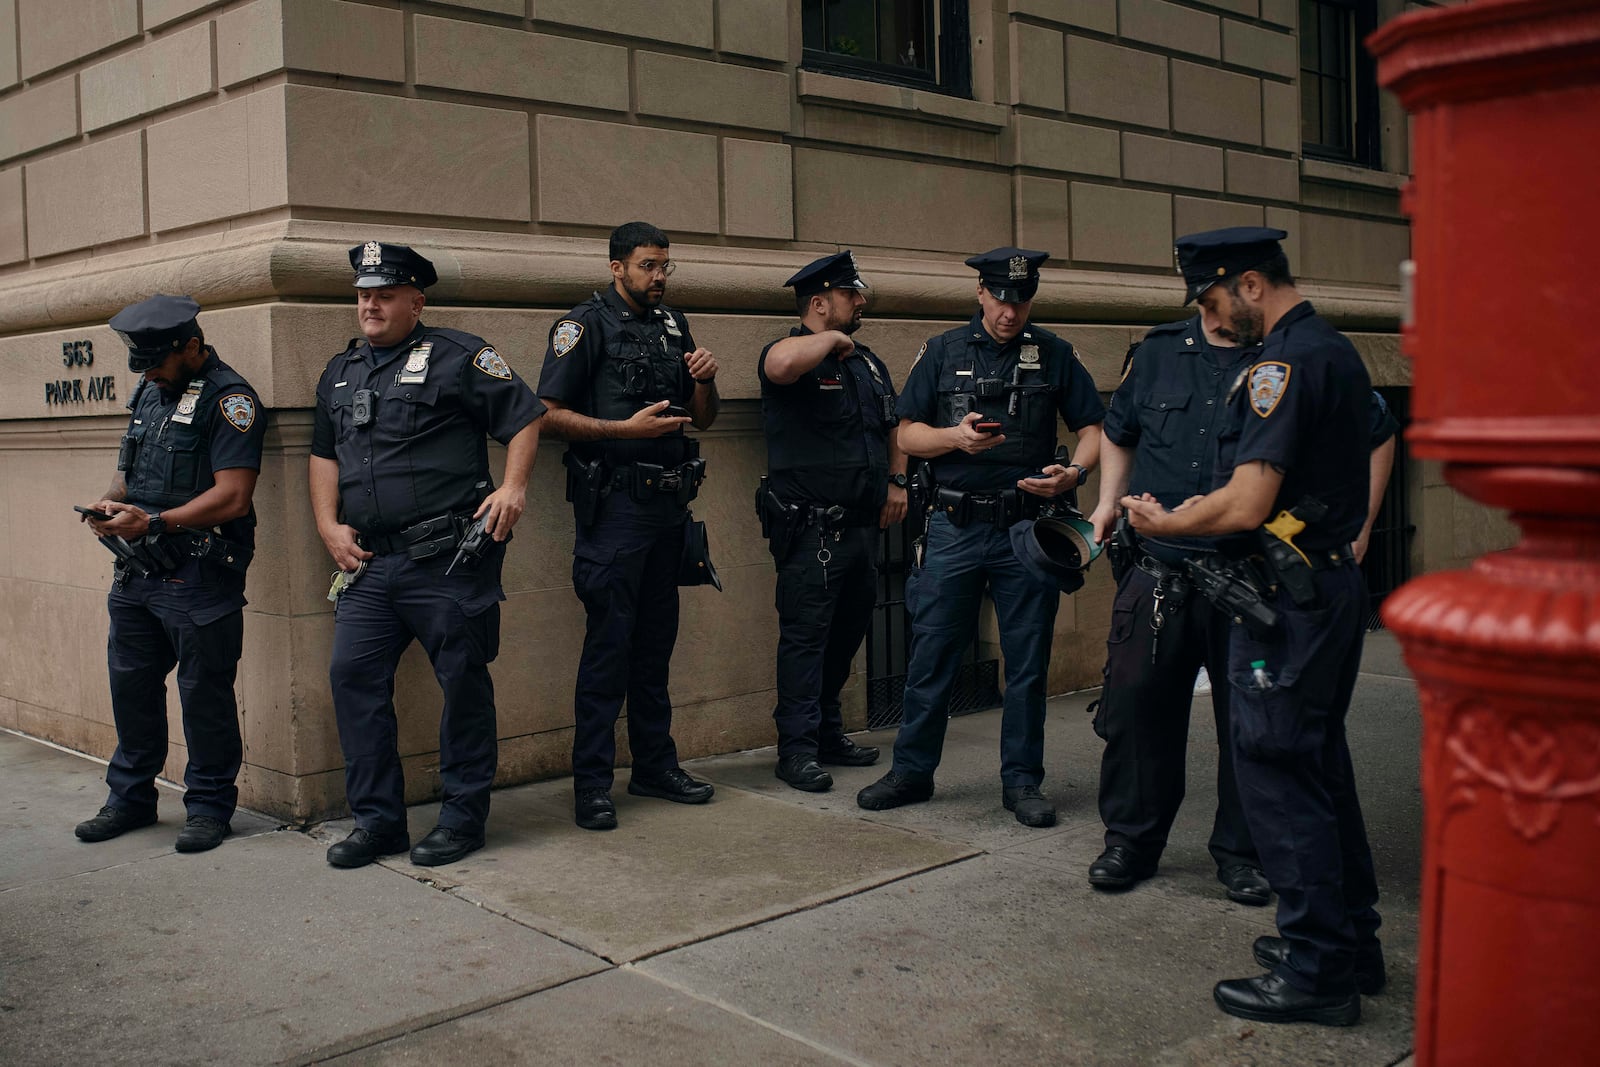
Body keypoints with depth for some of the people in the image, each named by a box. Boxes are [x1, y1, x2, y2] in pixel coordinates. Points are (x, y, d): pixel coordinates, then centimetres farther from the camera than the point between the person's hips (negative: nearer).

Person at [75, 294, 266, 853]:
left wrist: (153, 522, -22)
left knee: (204, 694, 1)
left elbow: (232, 497, -19)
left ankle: (209, 806, 15)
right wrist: (110, 503, 1)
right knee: (130, 684, 15)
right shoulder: (150, 393, 14)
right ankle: (131, 797, 30)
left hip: (198, 577, -8)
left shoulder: (229, 399, -12)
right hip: (136, 574, 8)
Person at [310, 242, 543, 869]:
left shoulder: (458, 357, 0)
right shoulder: (340, 373, 19)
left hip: (448, 559, -6)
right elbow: (324, 455, 24)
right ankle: (377, 820, 13)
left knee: (464, 680, 1)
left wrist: (513, 486, -14)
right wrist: (330, 527, 11)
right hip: (369, 563, 6)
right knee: (353, 676, 2)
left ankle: (463, 817, 14)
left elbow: (524, 417, -1)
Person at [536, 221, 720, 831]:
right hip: (616, 502, -7)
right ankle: (591, 783, 0)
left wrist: (705, 380, 0)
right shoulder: (588, 325, -3)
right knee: (609, 641, -6)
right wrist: (628, 428, -17)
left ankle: (655, 766, 22)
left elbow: (703, 419, 21)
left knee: (656, 638, 13)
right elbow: (549, 414, -10)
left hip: (670, 503, 7)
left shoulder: (673, 326, 16)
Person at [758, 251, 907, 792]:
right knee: (805, 635, -5)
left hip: (863, 525, 8)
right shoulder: (794, 354, -9)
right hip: (812, 529, -8)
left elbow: (892, 426, 28)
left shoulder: (868, 361, 18)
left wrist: (897, 481, 15)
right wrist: (832, 340, -18)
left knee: (848, 632, 15)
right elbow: (782, 364, -36)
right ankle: (797, 747, 0)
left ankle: (829, 731, 27)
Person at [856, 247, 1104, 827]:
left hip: (1026, 527, 0)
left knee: (1027, 660, 5)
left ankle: (1022, 780, 17)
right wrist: (956, 436, -13)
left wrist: (1075, 471, -13)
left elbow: (1092, 428, 7)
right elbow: (907, 434, 7)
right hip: (955, 528, 0)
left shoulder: (1054, 355, 6)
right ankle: (912, 770, 18)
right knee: (931, 654, 4)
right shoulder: (944, 352, 7)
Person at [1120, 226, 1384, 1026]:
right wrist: (1202, 510, 18)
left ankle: (1315, 971, 3)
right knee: (1320, 763, 17)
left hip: (1286, 596, -10)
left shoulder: (1284, 363, -17)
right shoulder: (1337, 351, 15)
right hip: (1334, 581, 10)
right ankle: (1351, 939, 27)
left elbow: (1247, 506, -22)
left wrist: (1168, 524, -5)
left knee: (1275, 771, -3)